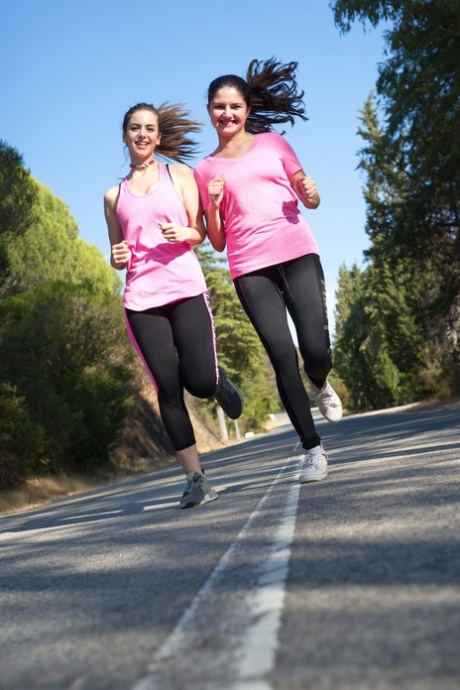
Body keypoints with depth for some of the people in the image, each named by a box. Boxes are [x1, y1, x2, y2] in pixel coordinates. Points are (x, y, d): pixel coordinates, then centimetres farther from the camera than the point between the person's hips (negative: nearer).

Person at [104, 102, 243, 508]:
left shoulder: (179, 174, 11)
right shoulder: (114, 196, 17)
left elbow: (200, 232, 7)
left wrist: (183, 234, -15)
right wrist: (117, 259, -2)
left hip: (186, 289, -2)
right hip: (141, 299, 2)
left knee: (200, 383, -13)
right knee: (167, 387, -5)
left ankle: (220, 383, 26)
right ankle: (196, 479, 1)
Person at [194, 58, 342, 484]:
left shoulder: (273, 143, 14)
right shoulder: (206, 169, 13)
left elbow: (311, 200, 16)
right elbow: (217, 242, 13)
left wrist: (310, 191, -7)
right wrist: (212, 206, -5)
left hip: (296, 253, 0)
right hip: (249, 268, 0)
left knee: (315, 348, -14)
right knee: (282, 357, -10)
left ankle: (321, 384, 23)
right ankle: (312, 449, 1)